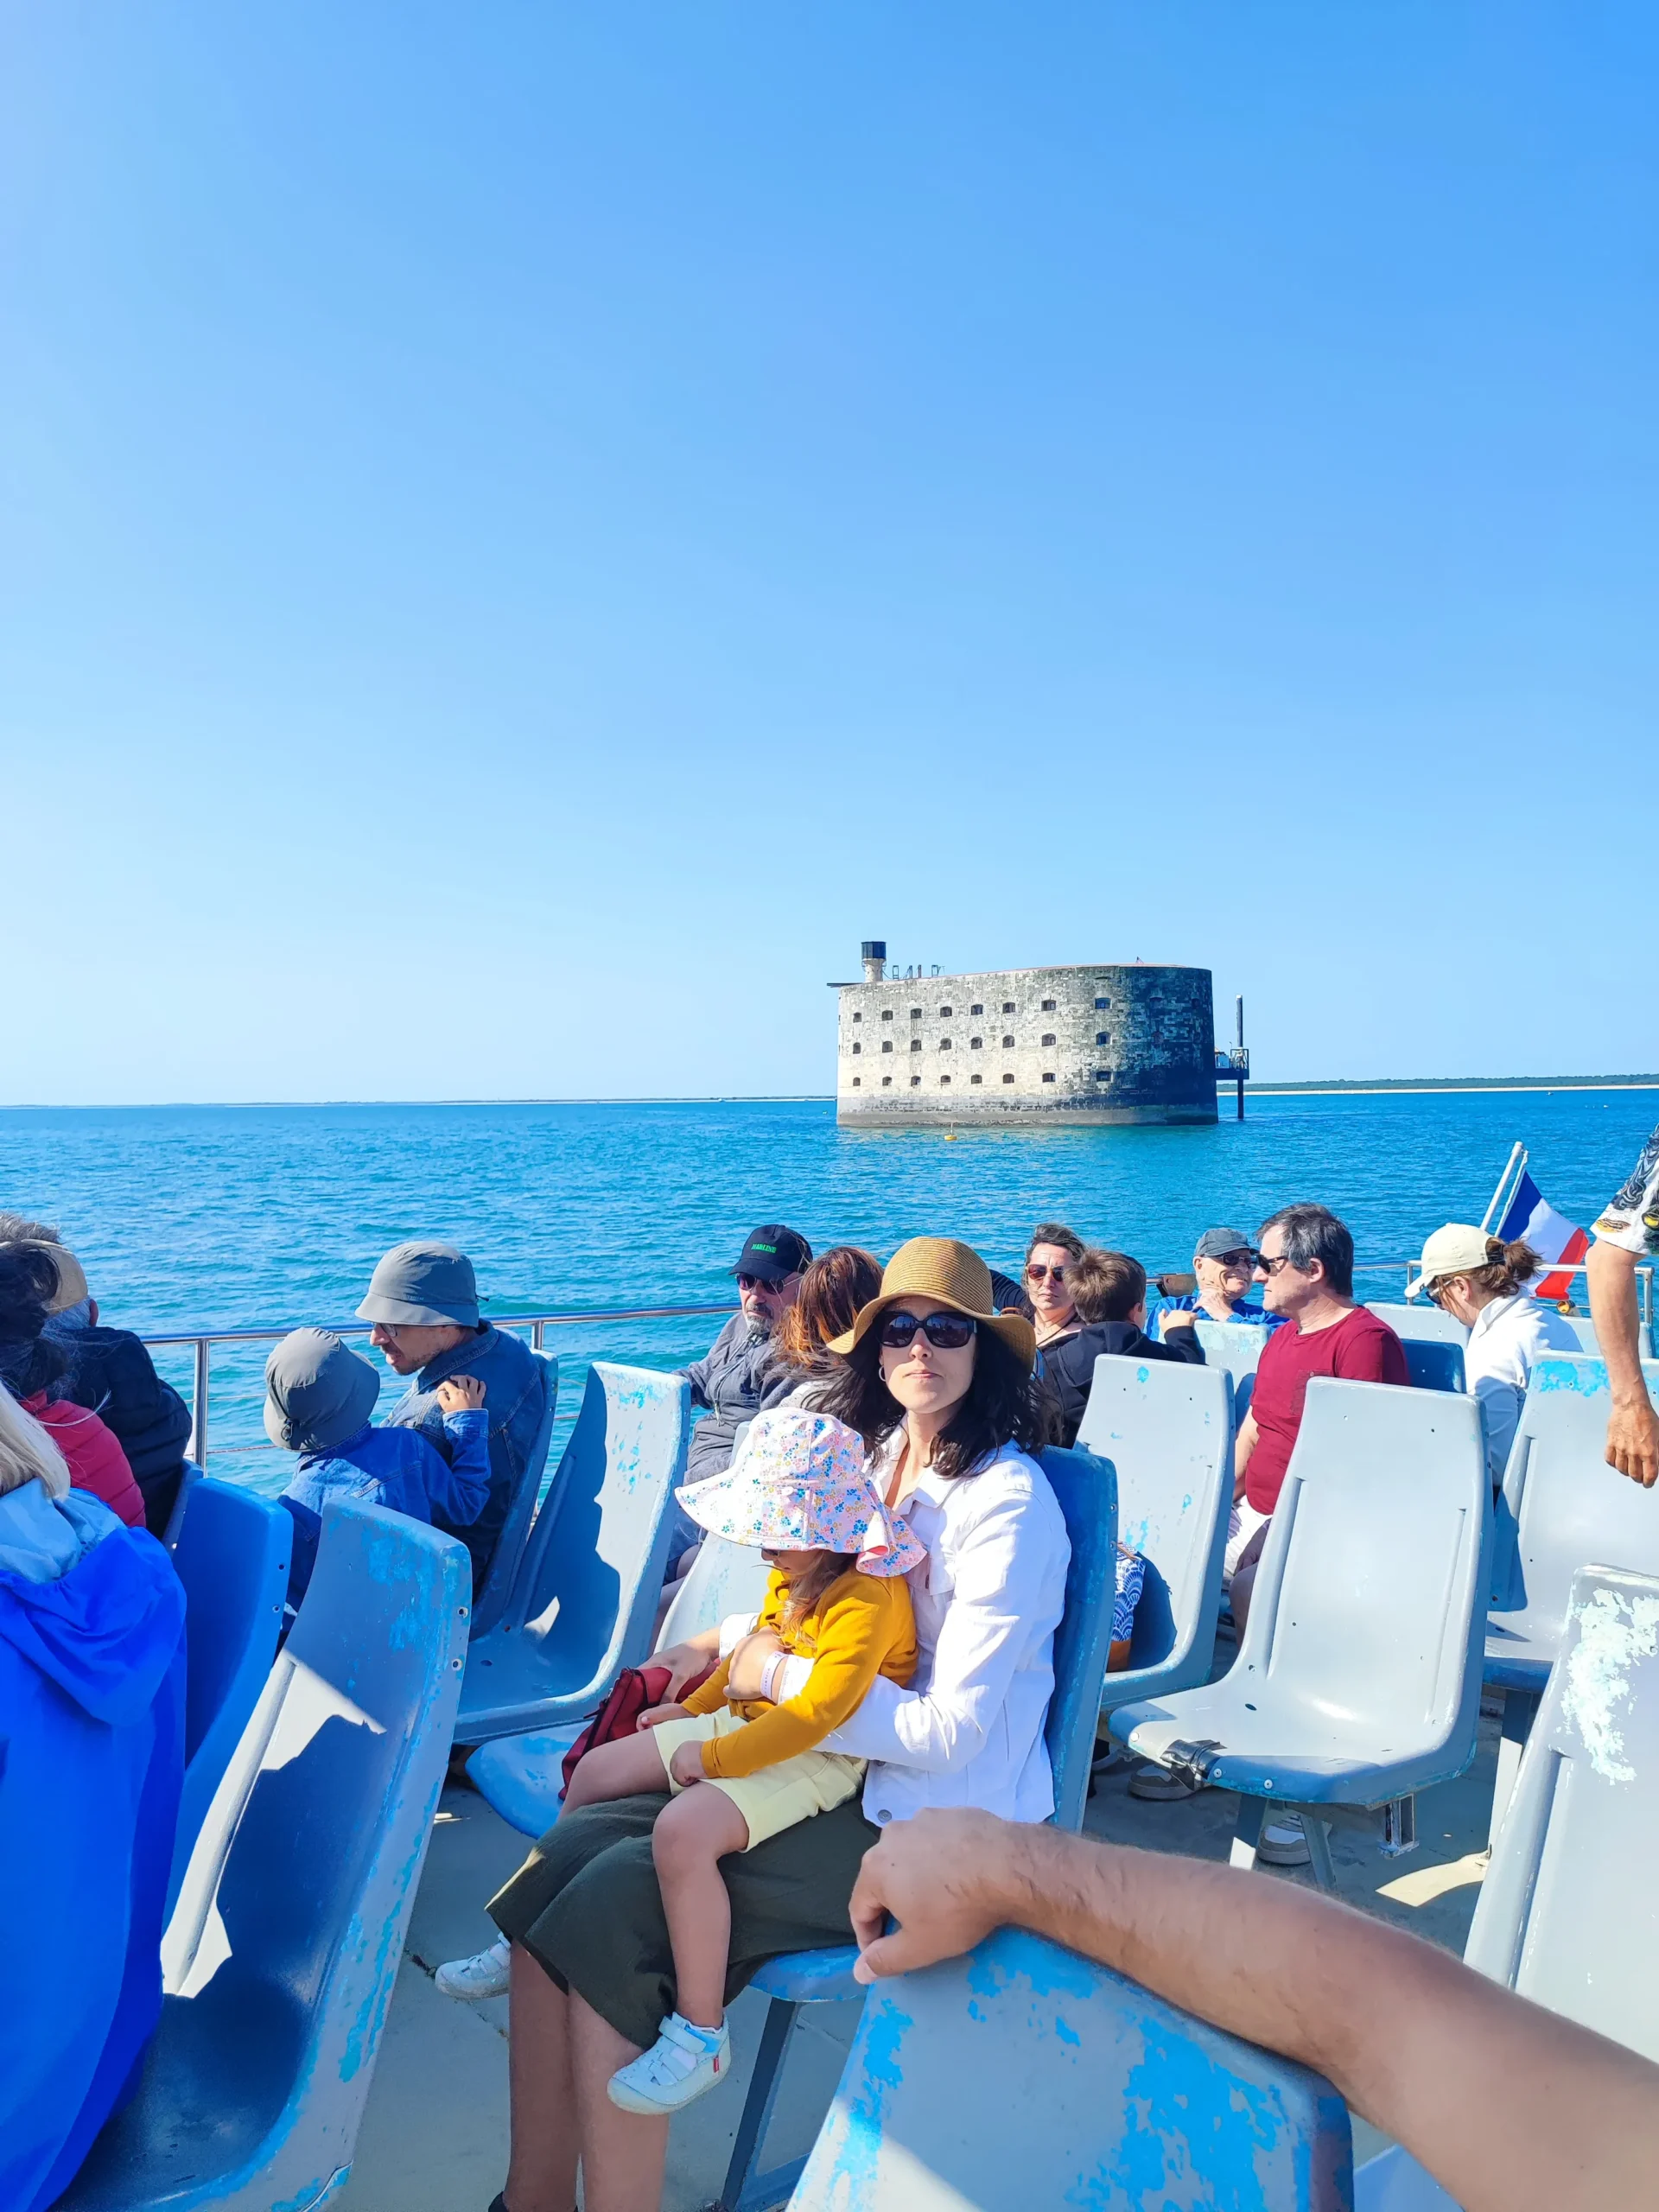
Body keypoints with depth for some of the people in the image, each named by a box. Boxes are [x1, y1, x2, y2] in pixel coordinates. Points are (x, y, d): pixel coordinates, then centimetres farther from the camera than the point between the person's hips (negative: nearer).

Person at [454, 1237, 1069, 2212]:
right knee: (564, 1856, -9)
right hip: (839, 1776, 8)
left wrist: (778, 1675, -15)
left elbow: (949, 1733, -21)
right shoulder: (885, 1458, 9)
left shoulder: (1008, 1503, -16)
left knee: (611, 1907, -20)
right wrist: (727, 1644, 7)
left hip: (930, 1825, -8)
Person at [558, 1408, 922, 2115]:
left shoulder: (868, 1598, -25)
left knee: (683, 1831, -34)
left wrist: (715, 1756, -25)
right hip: (750, 1725, 10)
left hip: (817, 1760, -10)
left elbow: (817, 1711, -31)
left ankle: (700, 2036, -18)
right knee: (596, 1771, 9)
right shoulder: (793, 1573, 5)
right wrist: (692, 1708, 19)